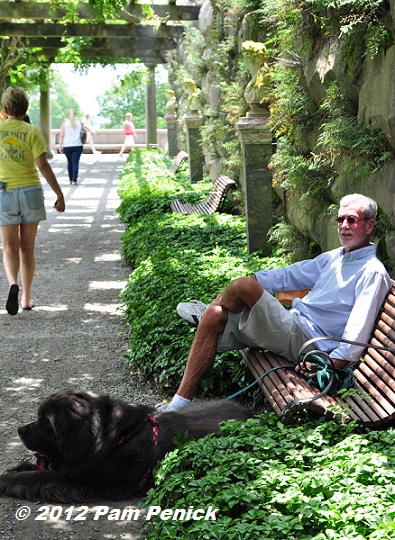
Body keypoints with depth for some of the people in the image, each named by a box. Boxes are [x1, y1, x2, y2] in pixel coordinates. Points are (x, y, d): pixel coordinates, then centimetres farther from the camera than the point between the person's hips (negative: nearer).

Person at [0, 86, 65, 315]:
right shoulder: (33, 131, -5)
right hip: (31, 191, 1)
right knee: (27, 248, 12)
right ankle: (26, 298, 16)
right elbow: (43, 165, -12)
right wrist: (60, 194, -8)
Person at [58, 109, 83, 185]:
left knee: (69, 162, 16)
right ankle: (74, 180, -12)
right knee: (75, 163, -3)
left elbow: (61, 136, -4)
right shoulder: (79, 123, 4)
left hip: (67, 146, 1)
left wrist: (60, 146, -2)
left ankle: (70, 179, 21)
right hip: (77, 146, 0)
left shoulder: (65, 123, 0)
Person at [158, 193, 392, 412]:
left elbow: (359, 329, -20)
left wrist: (332, 364, -31)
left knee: (242, 286, -23)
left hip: (304, 340, -9)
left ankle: (207, 310, 14)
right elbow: (290, 275, 23)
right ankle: (179, 404, -6)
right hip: (293, 325, 9)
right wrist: (251, 281, 13)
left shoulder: (372, 272, -9)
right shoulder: (334, 258, 19)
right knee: (214, 317, -6)